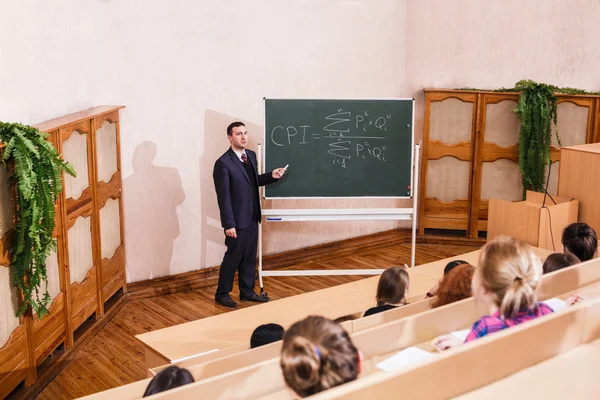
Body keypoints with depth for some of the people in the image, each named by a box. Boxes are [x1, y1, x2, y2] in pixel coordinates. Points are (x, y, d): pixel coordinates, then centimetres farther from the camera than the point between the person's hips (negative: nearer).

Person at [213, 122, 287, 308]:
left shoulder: (251, 155, 6)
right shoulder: (223, 163, -17)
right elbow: (223, 197, -18)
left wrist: (271, 176, 1)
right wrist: (229, 224, -19)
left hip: (252, 218, 7)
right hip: (237, 220, -7)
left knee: (249, 257, 15)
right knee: (233, 257, 4)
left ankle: (247, 291, 29)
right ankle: (222, 294, 20)